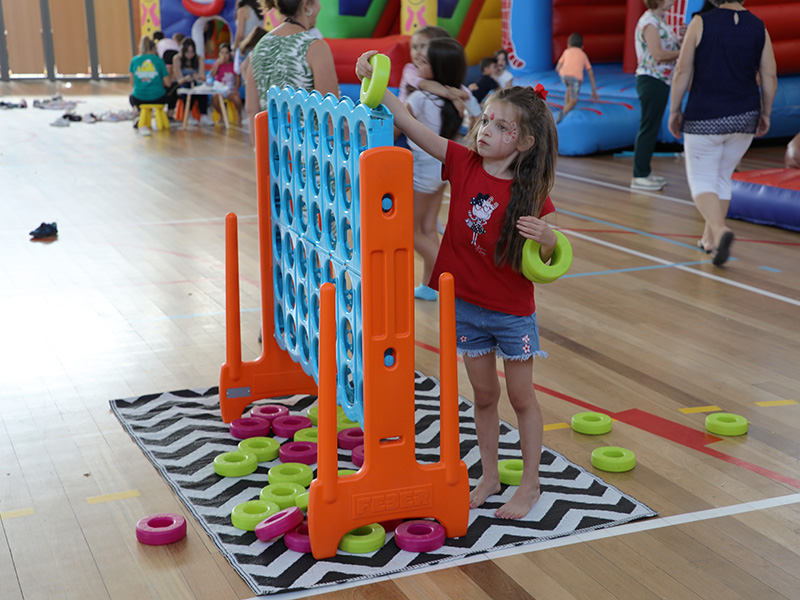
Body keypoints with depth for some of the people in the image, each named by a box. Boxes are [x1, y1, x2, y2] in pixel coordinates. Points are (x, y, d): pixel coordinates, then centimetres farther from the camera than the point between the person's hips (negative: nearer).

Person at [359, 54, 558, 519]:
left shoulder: (531, 193, -14)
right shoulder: (464, 163, -7)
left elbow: (543, 261, -8)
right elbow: (412, 127, -14)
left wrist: (546, 238, -30)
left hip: (513, 311, -3)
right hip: (466, 304, 3)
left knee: (522, 397, 10)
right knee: (484, 395, 16)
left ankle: (530, 485, 25)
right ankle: (490, 477, 32)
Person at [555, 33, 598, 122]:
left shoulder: (567, 51, 30)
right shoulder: (584, 55, 32)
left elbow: (557, 68, 25)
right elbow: (591, 74, 30)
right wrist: (594, 91, 35)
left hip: (564, 75, 2)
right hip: (576, 76, -2)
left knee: (570, 87, 35)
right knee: (573, 101, 7)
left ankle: (566, 107, 23)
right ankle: (564, 112, -23)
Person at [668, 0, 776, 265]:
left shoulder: (701, 22, -7)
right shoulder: (759, 27, 2)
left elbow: (683, 71, -8)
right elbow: (769, 76, 1)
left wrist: (675, 110, 1)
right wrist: (765, 114, 12)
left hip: (705, 118, -4)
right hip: (745, 118, 4)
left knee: (702, 181, 4)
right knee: (722, 177, 20)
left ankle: (720, 230, -21)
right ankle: (709, 238, 25)